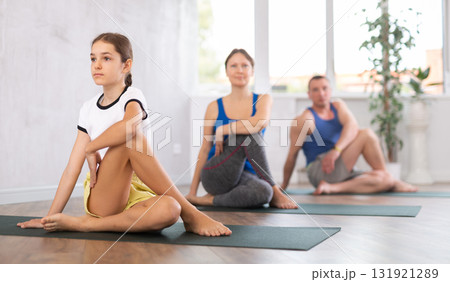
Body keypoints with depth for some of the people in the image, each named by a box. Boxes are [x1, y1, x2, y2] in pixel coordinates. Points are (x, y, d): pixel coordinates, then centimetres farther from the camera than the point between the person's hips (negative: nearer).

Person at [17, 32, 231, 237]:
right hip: (101, 198, 2)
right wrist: (51, 216, 8)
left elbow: (130, 123, -28)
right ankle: (190, 214, -22)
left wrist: (91, 148, -17)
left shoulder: (132, 97, 1)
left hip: (135, 192, -2)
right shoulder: (88, 109, 11)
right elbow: (73, 167, 10)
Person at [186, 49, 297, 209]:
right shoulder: (215, 107, 6)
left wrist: (223, 130, -17)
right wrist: (192, 191, 7)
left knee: (263, 192, -36)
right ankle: (275, 191, -18)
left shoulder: (263, 100, 7)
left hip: (246, 174, 0)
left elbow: (261, 122, -19)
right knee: (248, 133, -26)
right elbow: (205, 150, 8)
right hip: (216, 175, 0)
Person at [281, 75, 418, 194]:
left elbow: (352, 126, -10)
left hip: (342, 173, 7)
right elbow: (292, 155, -5)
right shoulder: (305, 119, -6)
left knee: (385, 181, -13)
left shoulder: (338, 106, 11)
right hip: (320, 172, -6)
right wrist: (284, 185, -3)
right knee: (367, 134, -16)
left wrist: (336, 150, -28)